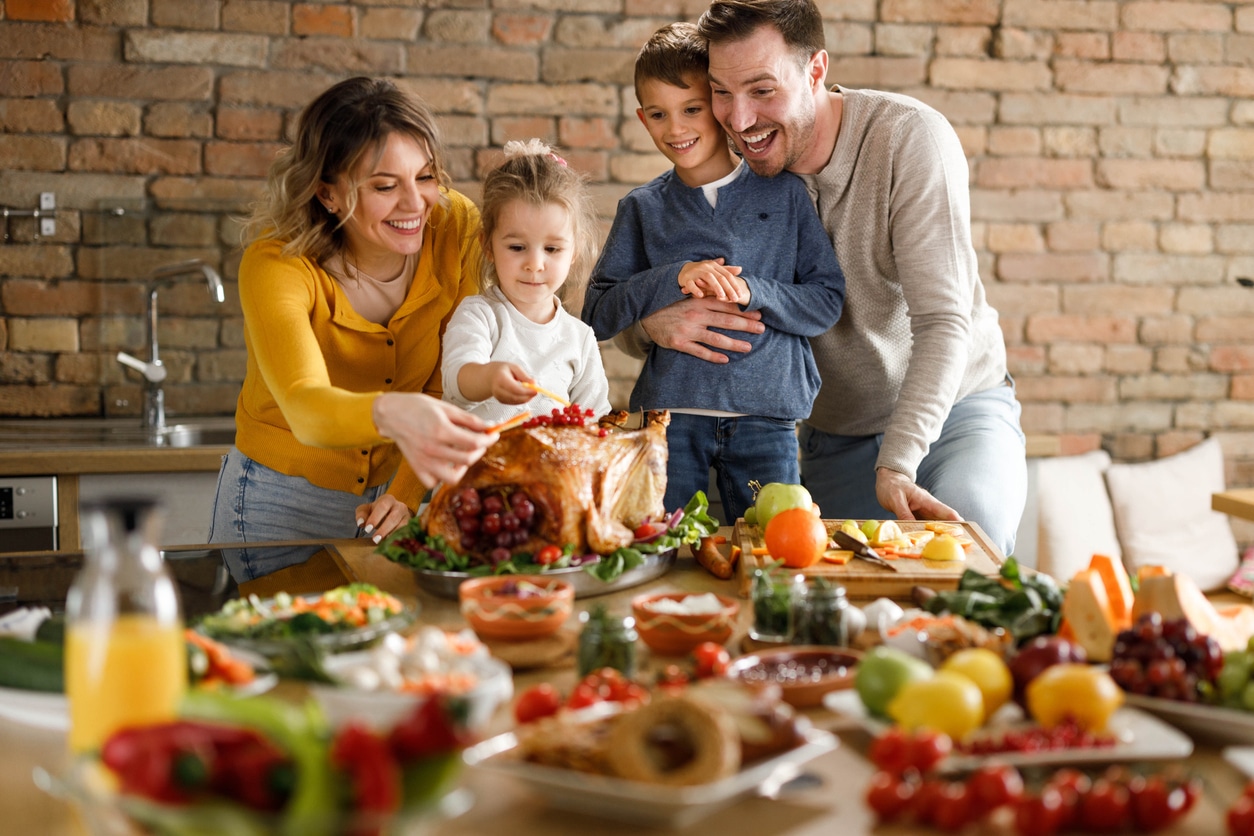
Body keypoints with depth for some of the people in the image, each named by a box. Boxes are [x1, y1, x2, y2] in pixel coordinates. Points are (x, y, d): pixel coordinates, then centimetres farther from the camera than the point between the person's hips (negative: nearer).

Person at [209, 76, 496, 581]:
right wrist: (389, 414, -63)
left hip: (395, 488, 3)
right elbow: (306, 409, -43)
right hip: (284, 505, -3)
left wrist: (407, 495, -23)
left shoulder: (454, 227, -16)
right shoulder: (276, 265, -26)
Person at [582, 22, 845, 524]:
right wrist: (673, 279, -12)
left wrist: (752, 292, -14)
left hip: (766, 415, 0)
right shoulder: (642, 208, 8)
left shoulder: (784, 194, 4)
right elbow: (598, 314, 1)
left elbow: (828, 302, 1)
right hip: (672, 412, 1)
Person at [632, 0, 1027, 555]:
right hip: (834, 440, 4)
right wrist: (656, 320, -27)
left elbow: (942, 319, -24)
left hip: (954, 406, -3)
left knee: (964, 526, -31)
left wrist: (896, 464, -36)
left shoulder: (908, 136, -20)